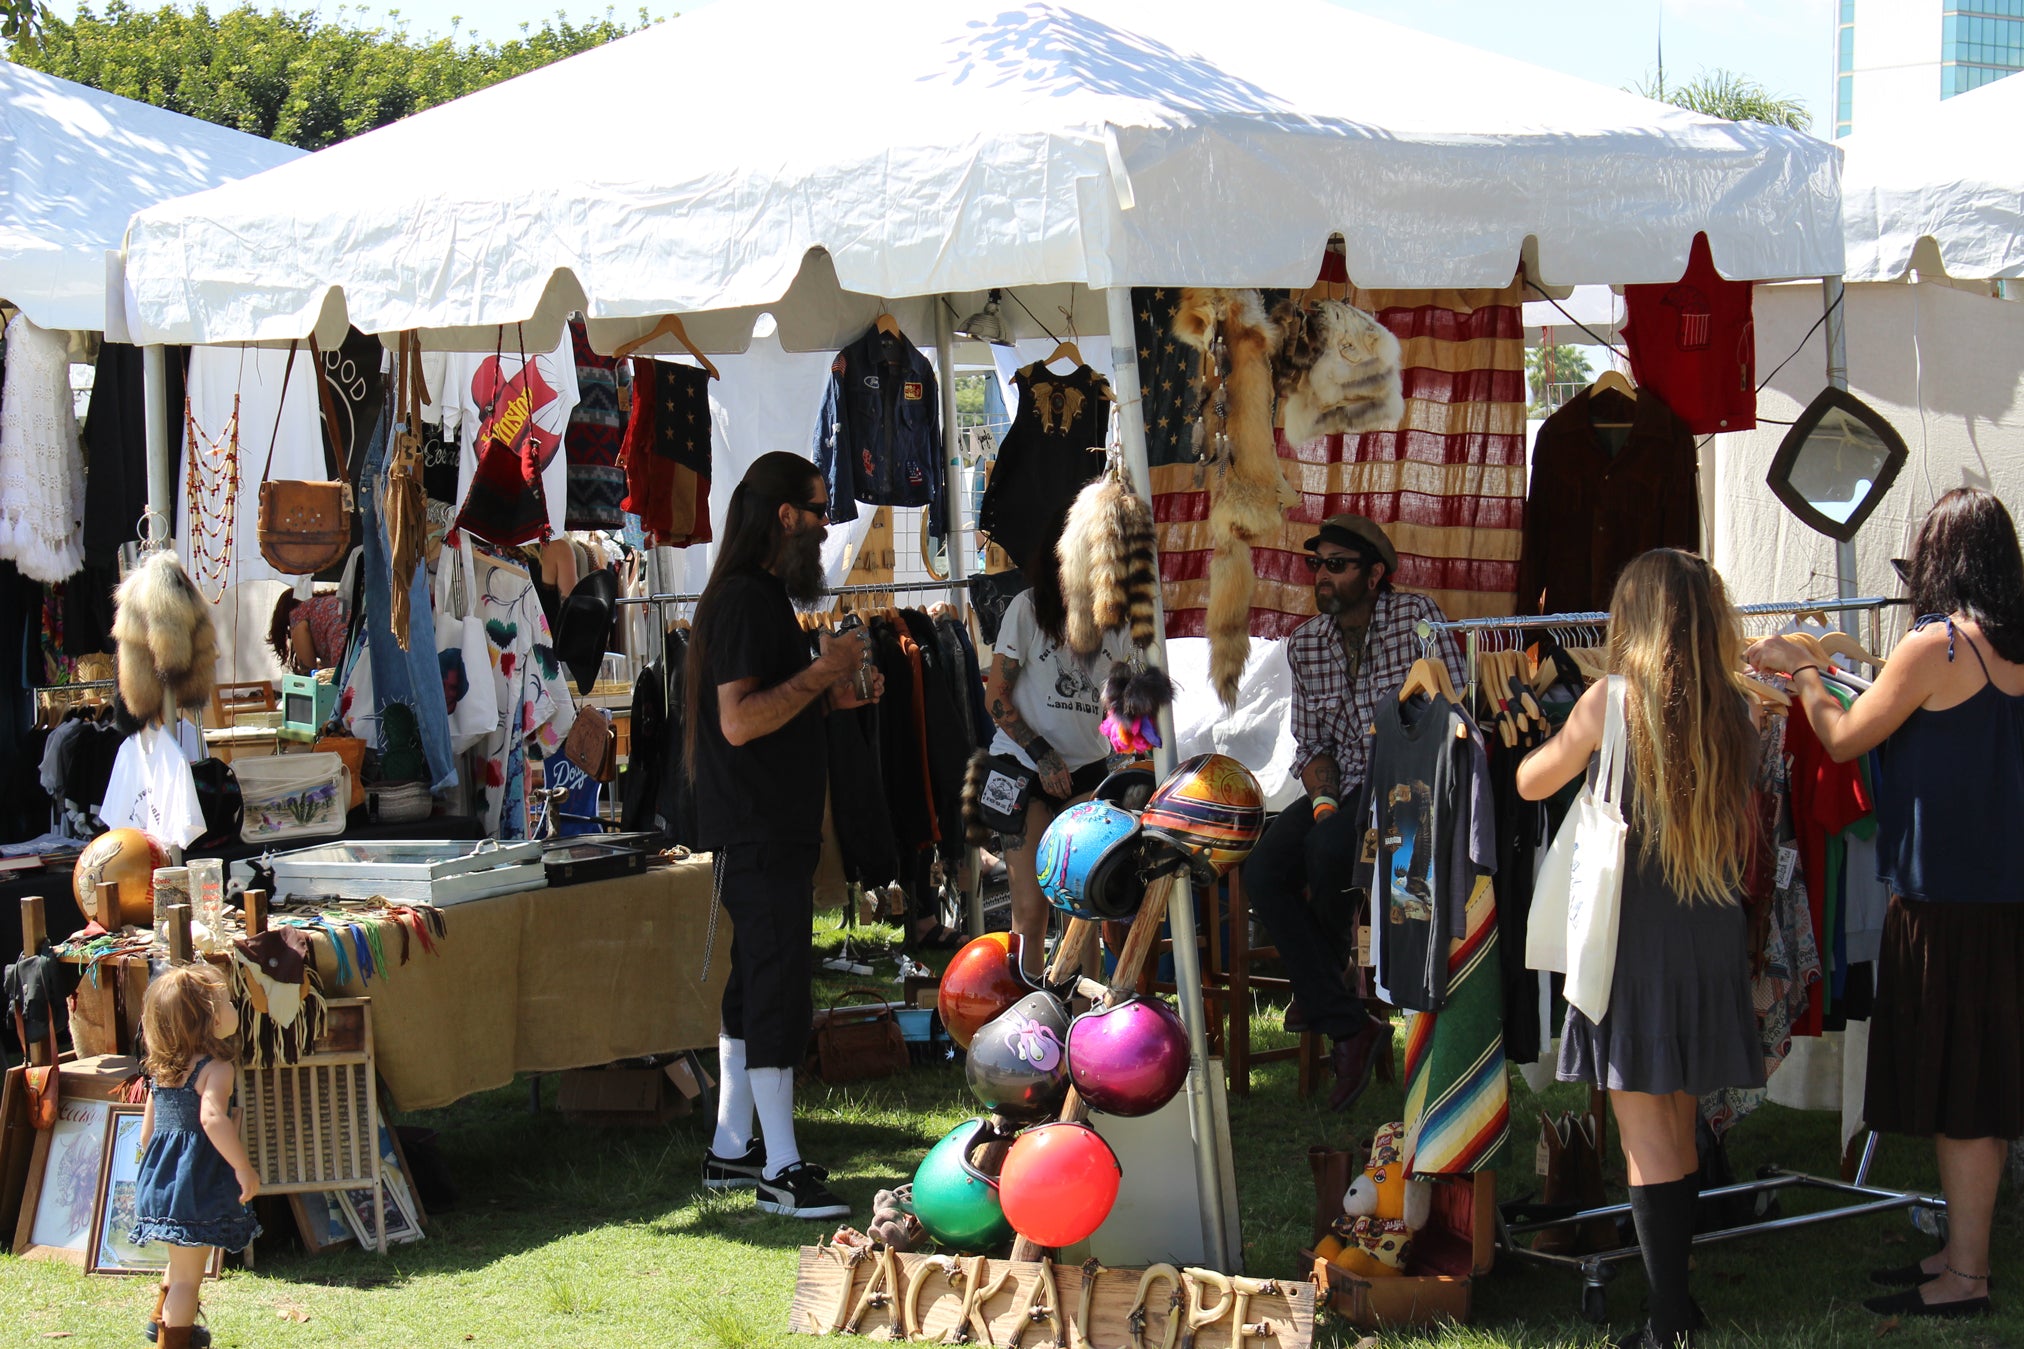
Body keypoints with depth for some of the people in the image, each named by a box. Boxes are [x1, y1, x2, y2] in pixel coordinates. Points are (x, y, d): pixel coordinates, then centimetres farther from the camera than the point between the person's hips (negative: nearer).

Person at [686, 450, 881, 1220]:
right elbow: (739, 720, -23)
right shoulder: (743, 600, -15)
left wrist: (834, 697, 14)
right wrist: (822, 673, -18)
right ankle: (779, 1170, -9)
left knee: (757, 983, 14)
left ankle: (731, 1149, 20)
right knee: (778, 988, -10)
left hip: (776, 828, 11)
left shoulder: (764, 597, 19)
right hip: (756, 831, -11)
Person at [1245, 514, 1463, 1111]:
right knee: (1263, 871, -19)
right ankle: (1347, 1027, -14)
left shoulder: (1415, 617, -7)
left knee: (1329, 846, -33)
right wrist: (1323, 799, -8)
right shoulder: (1305, 644, 10)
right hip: (1344, 788, 6)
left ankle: (1324, 975, 3)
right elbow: (1311, 744, 12)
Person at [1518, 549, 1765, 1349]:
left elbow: (1531, 782, 4)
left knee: (1646, 1133, -3)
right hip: (1713, 934, 5)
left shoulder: (1613, 699, -10)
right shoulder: (1736, 709, 2)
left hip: (1633, 932, -5)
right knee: (1680, 1123, 16)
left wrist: (1569, 735, 21)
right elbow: (1746, 831, 12)